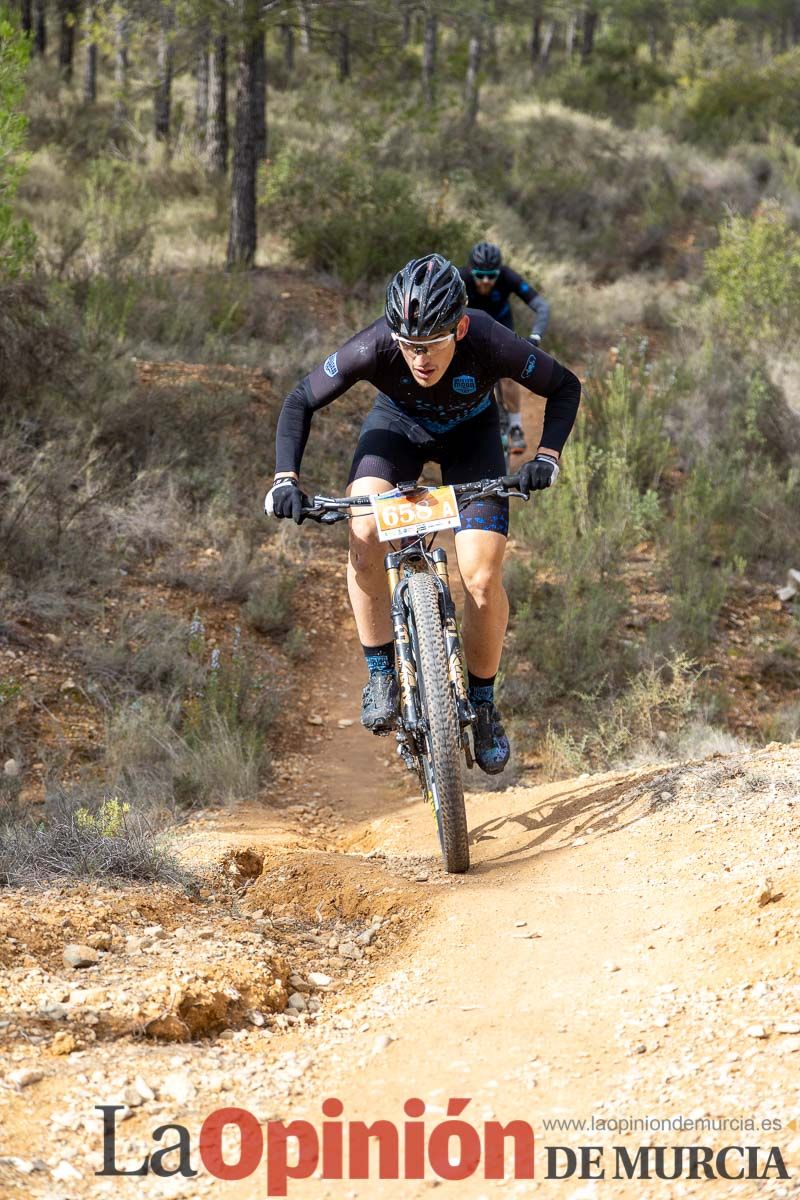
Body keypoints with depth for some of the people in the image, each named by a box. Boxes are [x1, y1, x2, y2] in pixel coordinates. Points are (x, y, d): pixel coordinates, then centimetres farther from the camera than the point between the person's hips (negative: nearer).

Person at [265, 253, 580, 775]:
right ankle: (381, 675, -12)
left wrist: (547, 457, -32)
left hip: (470, 434, 0)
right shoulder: (375, 347, -35)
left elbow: (565, 387, -18)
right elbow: (301, 401, -20)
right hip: (398, 425, 0)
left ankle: (483, 703, 7)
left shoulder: (491, 344, -36)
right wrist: (286, 478, -32)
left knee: (483, 578, -15)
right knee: (364, 534, -28)